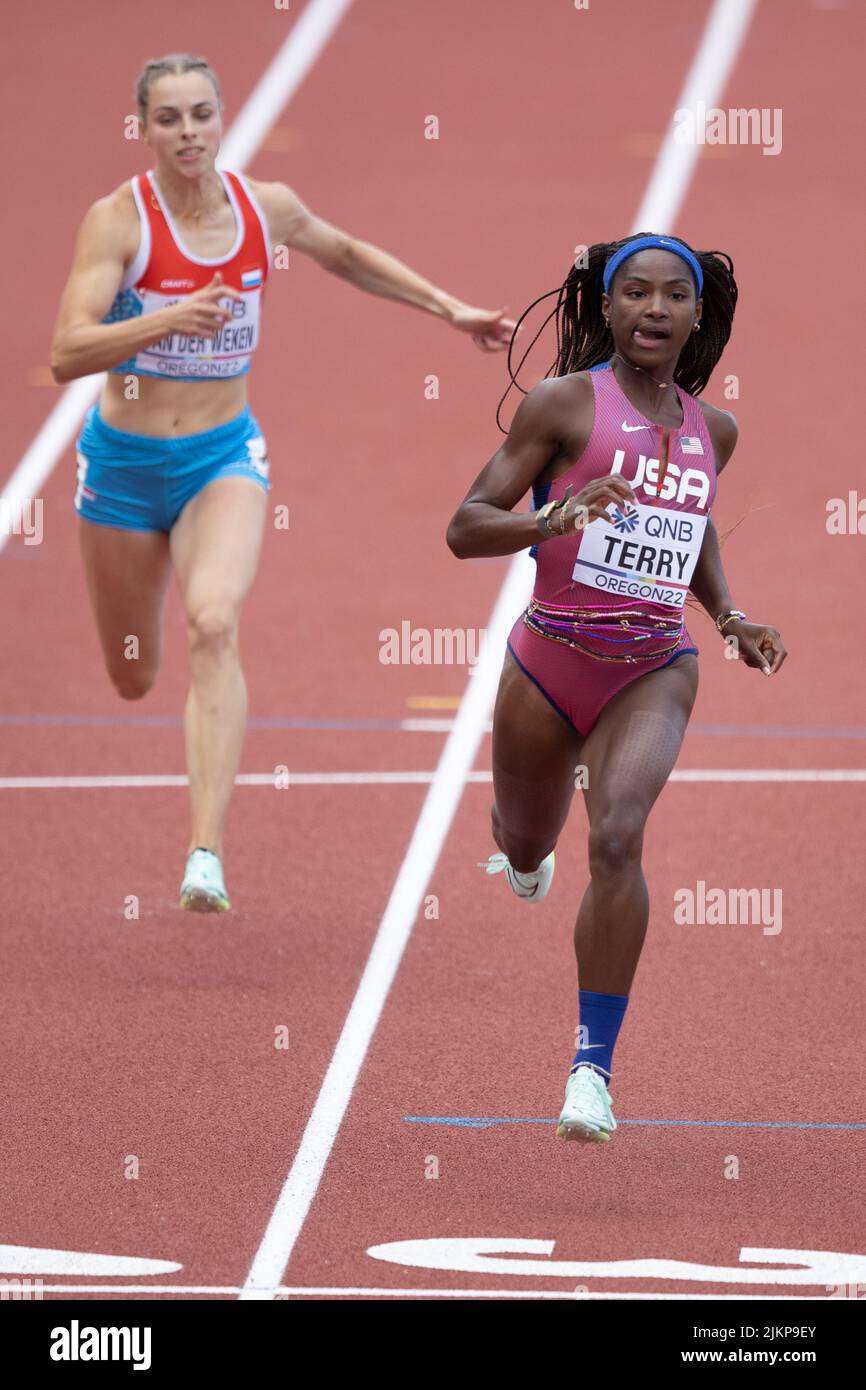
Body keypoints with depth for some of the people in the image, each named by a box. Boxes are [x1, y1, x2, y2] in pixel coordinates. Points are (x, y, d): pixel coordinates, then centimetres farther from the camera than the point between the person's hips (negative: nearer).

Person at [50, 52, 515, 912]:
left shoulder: (266, 208, -3)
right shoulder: (118, 219, -15)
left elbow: (347, 256, 20)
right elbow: (67, 354, -25)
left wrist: (450, 309, 20)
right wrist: (170, 320, -38)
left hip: (223, 455, 1)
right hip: (125, 461, -1)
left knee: (214, 626, -27)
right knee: (131, 680, 12)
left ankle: (207, 851, -35)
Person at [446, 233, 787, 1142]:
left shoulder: (712, 430, 7)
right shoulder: (565, 403, -8)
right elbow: (465, 528, -10)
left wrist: (729, 616, 14)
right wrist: (552, 522, -29)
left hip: (654, 667, 1)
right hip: (550, 657, -1)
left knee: (616, 838, -24)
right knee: (527, 846, 21)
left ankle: (594, 1067, -20)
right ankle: (527, 851, 63)